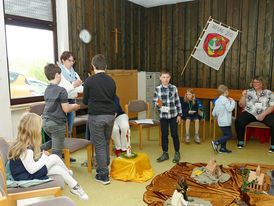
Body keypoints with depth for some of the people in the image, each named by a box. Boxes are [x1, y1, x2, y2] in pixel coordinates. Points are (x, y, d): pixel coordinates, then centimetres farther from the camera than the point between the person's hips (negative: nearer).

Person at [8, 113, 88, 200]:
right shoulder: (25, 149, -29)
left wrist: (40, 155, -3)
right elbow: (31, 169, -26)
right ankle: (68, 173, 14)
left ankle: (74, 187, 21)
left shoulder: (20, 143, 1)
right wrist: (44, 157, -14)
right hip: (26, 178, -9)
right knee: (54, 158, -12)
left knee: (59, 169, 2)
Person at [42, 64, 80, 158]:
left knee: (54, 141, 31)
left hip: (45, 122, 7)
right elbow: (66, 109, -15)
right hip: (57, 124, -7)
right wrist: (74, 107, 5)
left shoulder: (47, 90, 9)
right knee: (57, 151, 3)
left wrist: (70, 105, 21)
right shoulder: (61, 90, -15)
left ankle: (40, 148, 14)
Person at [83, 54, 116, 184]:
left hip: (96, 116, -4)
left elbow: (85, 101, -1)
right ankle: (104, 168, 33)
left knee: (99, 145, 3)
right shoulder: (111, 81, 3)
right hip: (110, 115, 5)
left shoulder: (89, 81, -9)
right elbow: (114, 99, 11)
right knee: (106, 143, 19)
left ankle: (103, 175, 9)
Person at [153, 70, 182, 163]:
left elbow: (177, 102, 2)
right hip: (163, 116, 1)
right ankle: (165, 153, 22)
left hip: (173, 115, -1)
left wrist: (179, 114, 1)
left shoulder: (174, 88, -2)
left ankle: (177, 153, 23)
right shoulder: (157, 89, -2)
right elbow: (154, 101, 1)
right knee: (164, 135, 8)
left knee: (174, 134, 6)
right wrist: (158, 104, -22)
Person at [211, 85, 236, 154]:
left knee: (226, 135, 17)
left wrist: (217, 117, 32)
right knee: (230, 135, -4)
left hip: (220, 121, 9)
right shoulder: (225, 100, -14)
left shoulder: (217, 101, 11)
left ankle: (222, 148, 20)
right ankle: (216, 142, -8)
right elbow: (230, 109, -24)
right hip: (225, 122, -9)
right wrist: (232, 101, -10)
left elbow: (213, 113, 12)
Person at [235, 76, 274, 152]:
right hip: (250, 113, 0)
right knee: (239, 121, -27)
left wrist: (263, 115, -13)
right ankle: (240, 142, -8)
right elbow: (241, 105, 10)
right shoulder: (248, 92, 13)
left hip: (265, 114, 0)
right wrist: (244, 96, -7)